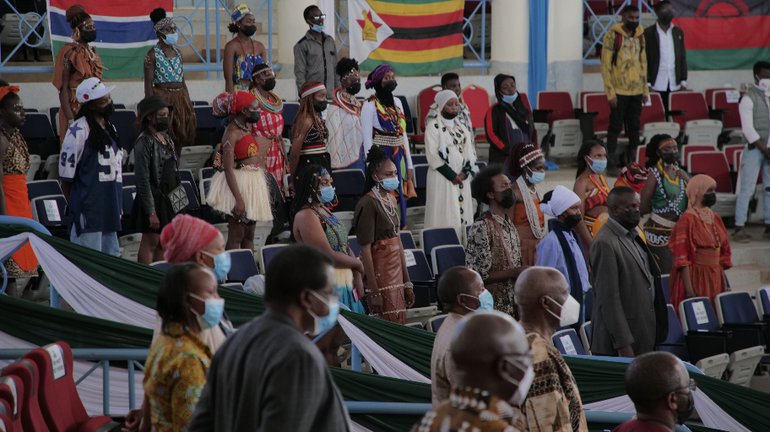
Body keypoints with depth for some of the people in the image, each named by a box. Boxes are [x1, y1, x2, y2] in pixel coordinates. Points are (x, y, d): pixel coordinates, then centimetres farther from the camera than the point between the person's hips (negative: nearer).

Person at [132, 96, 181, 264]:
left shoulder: (166, 139, 11)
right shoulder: (144, 142, -15)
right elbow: (143, 180, -18)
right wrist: (151, 211, -21)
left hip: (168, 198, 8)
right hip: (153, 198, -8)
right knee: (150, 242, -3)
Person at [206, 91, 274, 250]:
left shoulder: (248, 128, 12)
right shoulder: (232, 133, -15)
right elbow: (229, 169, -20)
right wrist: (238, 200, -25)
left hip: (255, 183, 9)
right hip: (239, 184, -9)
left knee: (249, 235, 10)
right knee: (236, 236, -7)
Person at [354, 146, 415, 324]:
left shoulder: (391, 199, 11)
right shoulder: (368, 203, -13)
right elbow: (365, 249, -17)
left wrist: (407, 282, 16)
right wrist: (373, 291, -21)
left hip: (396, 273, 8)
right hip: (379, 273, -8)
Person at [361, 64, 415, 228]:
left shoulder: (397, 102, 14)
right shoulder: (370, 105, -4)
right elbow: (367, 137, -7)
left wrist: (409, 164, 14)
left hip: (399, 158, 6)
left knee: (400, 197, 6)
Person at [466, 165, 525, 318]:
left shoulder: (509, 224, 11)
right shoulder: (481, 228, -15)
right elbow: (479, 275, -18)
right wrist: (514, 273, -19)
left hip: (513, 309, 8)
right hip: (493, 310, -8)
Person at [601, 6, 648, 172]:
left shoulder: (640, 35, 10)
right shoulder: (612, 35, -7)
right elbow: (605, 65, -9)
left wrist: (645, 89, 12)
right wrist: (610, 92, -13)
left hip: (636, 91, 5)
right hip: (619, 91, -5)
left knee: (634, 128, 8)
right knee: (615, 127, -2)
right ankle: (612, 163, 3)